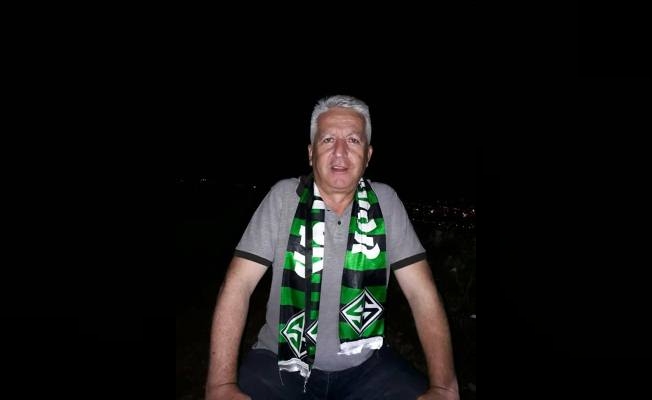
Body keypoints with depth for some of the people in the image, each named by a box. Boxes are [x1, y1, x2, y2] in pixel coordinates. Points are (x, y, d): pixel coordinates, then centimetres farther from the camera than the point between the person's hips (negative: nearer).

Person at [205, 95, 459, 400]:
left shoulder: (385, 201, -3)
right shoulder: (284, 196, -6)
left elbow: (421, 293, -5)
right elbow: (238, 286, -10)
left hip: (365, 364, 2)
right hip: (282, 363, -1)